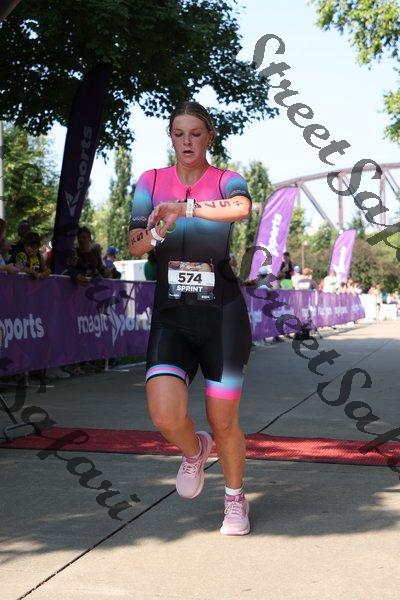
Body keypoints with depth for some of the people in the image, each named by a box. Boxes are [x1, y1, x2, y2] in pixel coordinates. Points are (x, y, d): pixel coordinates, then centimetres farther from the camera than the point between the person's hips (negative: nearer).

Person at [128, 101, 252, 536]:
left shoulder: (226, 181, -3)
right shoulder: (151, 182, 5)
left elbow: (241, 207, -28)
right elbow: (134, 246, -5)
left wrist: (183, 208, -39)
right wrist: (153, 234, -27)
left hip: (222, 310, -1)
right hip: (171, 313, 2)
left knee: (223, 422, 1)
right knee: (166, 416, -17)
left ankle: (235, 498, 29)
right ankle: (194, 450, 20)